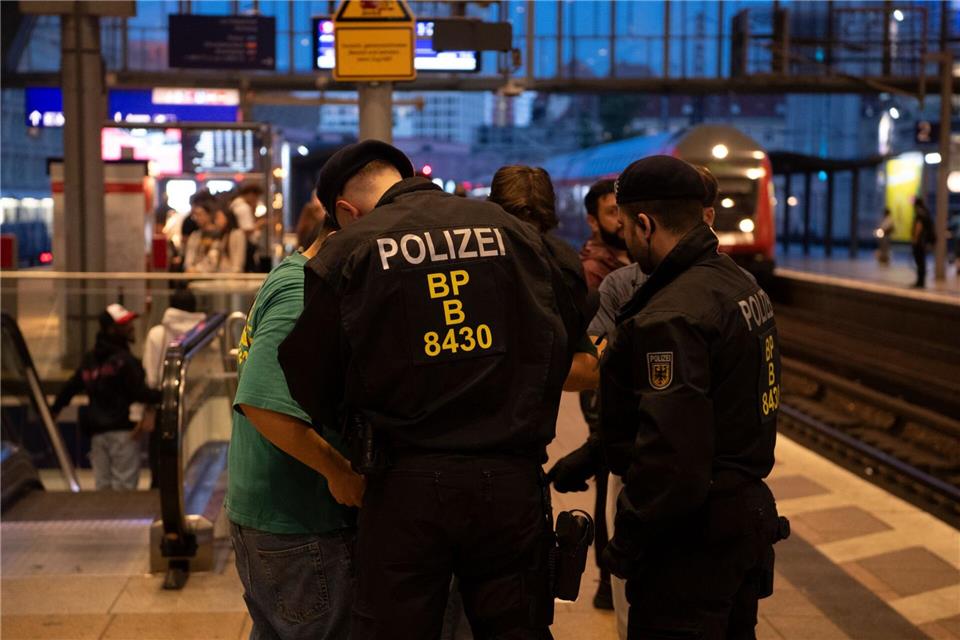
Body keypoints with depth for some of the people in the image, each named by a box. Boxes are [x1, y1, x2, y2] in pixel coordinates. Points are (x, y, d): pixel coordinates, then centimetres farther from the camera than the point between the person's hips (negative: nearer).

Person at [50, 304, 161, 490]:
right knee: (124, 487, -5)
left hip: (97, 432, 8)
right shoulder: (124, 360, -12)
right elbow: (140, 393, -17)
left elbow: (71, 387, 20)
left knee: (103, 485, 12)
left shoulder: (89, 360, 12)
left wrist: (54, 409, 33)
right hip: (123, 431, -8)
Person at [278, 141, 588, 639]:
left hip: (407, 485, -2)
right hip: (512, 479, 3)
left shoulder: (348, 250, -2)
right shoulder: (511, 229, 5)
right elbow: (565, 341, 11)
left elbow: (311, 385, 0)